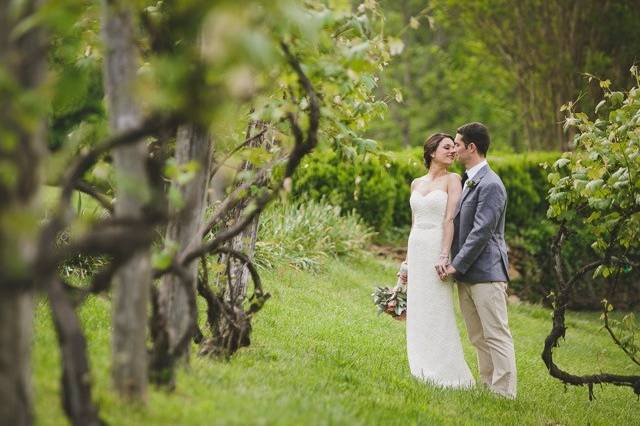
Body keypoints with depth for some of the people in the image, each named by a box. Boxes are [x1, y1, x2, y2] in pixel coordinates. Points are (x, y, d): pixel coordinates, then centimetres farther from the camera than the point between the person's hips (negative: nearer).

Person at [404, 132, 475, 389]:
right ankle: (424, 370, 14)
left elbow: (450, 219, -12)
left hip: (437, 248, -6)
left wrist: (444, 256, -20)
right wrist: (408, 260, 16)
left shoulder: (452, 180, -2)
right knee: (417, 312, 7)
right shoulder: (416, 184, 15)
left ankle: (447, 374, 0)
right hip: (416, 249, 6)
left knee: (438, 311, -6)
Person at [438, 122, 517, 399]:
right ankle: (488, 386, 18)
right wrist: (450, 262, 6)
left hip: (486, 272, -10)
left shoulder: (490, 185, -14)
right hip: (465, 274, 10)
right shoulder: (466, 181, 15)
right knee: (478, 338, 12)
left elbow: (481, 232, -18)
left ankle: (504, 393, -5)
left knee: (496, 336, -7)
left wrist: (457, 265, -15)